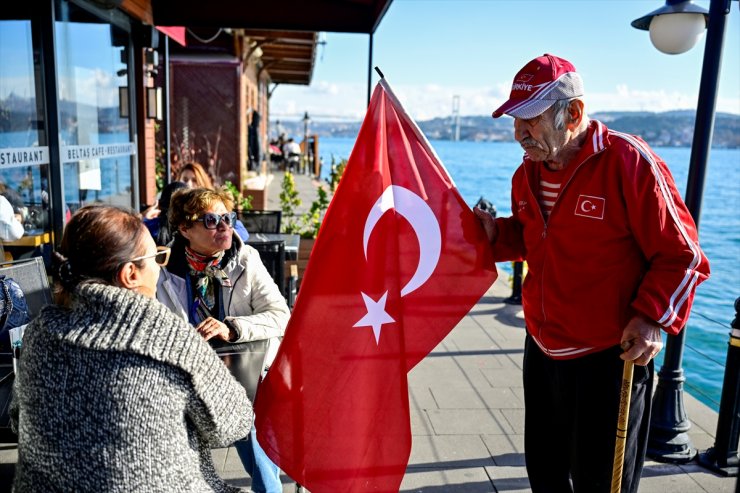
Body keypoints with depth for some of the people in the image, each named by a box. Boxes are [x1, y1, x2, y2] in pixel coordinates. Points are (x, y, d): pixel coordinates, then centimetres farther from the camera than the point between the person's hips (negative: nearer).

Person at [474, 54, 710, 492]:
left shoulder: (627, 162, -18)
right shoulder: (528, 173, 3)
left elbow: (682, 255, -12)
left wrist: (654, 318, -24)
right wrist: (495, 233, -2)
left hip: (612, 359, -6)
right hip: (543, 353, 6)